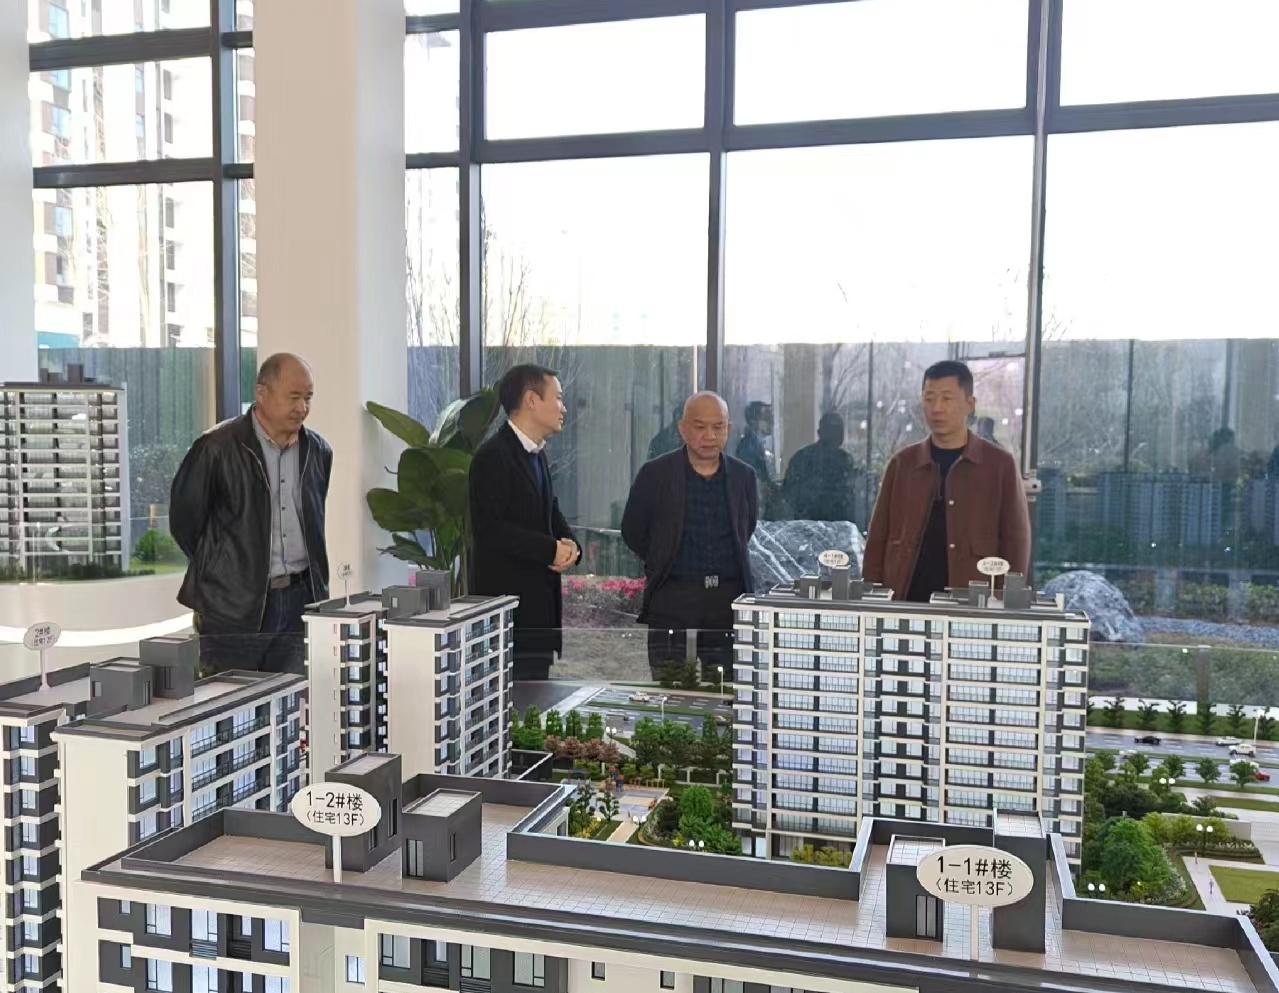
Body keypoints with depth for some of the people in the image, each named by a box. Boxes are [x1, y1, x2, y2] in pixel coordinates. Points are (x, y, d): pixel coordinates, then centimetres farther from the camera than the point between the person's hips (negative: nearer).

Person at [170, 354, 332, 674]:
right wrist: (218, 570, 9)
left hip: (299, 599, 4)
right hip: (235, 607, -4)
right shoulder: (217, 448, -10)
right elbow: (184, 518, 0)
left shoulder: (317, 451, 7)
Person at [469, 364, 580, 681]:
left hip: (539, 601, 9)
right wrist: (552, 549, -17)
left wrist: (568, 543, 1)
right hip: (508, 598, -9)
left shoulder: (537, 453, 16)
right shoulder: (493, 456, -14)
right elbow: (489, 530, -21)